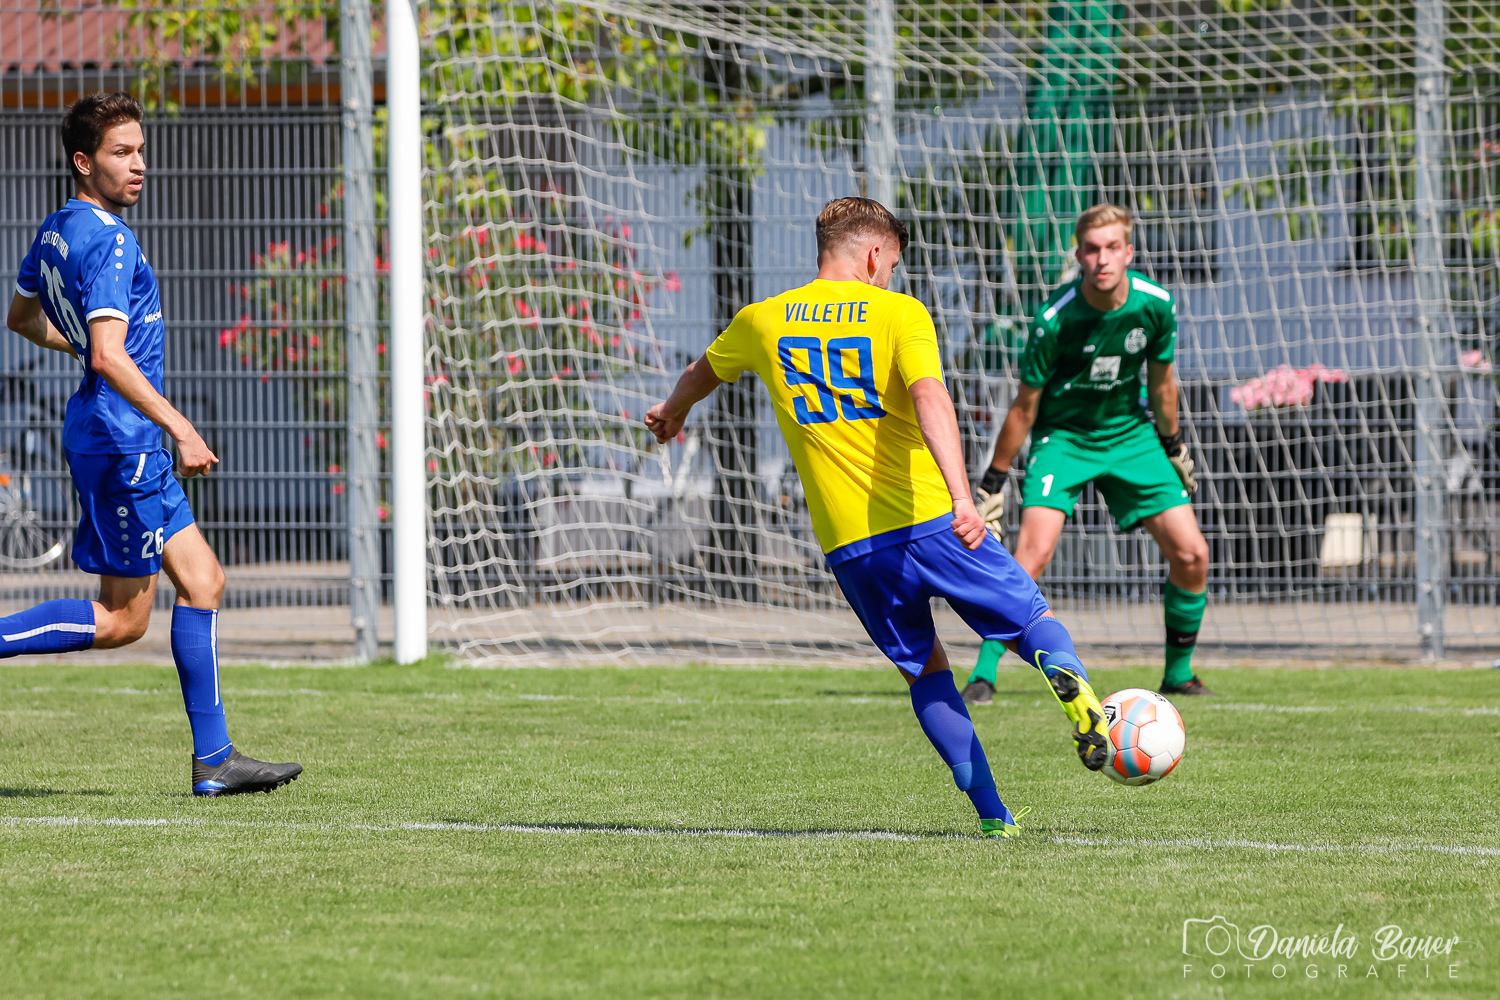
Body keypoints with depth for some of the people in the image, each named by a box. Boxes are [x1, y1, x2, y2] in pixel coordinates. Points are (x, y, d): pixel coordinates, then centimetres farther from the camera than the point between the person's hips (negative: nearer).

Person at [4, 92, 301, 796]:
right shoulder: (109, 242, -19)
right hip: (120, 439, -10)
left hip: (131, 445, 10)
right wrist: (179, 429, -27)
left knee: (202, 582, 8)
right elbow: (109, 355, -28)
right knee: (122, 619, -4)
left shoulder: (57, 230, 12)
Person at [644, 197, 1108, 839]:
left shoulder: (762, 322, 10)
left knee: (925, 670, 17)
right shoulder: (899, 313, -3)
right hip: (928, 519, -3)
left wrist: (673, 411, 55)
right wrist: (961, 497, -31)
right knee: (1033, 623, 9)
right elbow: (929, 398, -20)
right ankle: (1064, 674, -27)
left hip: (849, 545, 3)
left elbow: (704, 372, 32)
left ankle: (990, 812, 3)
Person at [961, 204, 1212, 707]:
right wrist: (994, 481, -7)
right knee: (1034, 550, -24)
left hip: (1130, 433, 4)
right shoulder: (1055, 318, -23)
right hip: (1062, 436, -4)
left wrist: (1173, 445, 17)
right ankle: (983, 674, -15)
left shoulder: (1156, 304, -13)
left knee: (1191, 554, -4)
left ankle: (1178, 672, 16)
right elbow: (1025, 405, -12)